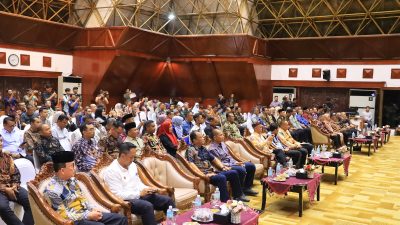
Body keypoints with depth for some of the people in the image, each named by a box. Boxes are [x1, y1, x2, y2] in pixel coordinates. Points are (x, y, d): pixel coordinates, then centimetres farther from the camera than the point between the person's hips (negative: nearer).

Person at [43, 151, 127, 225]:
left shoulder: (72, 180, 6)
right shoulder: (52, 190, -18)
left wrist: (92, 210, -3)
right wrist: (88, 216, -17)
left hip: (86, 213, 8)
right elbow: (64, 215, -19)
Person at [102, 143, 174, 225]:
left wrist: (149, 189, -1)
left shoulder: (132, 165, 10)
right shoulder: (111, 171, -14)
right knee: (147, 206, -35)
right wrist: (139, 193, -21)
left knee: (168, 200, -7)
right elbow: (118, 195, -19)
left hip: (140, 195, 8)